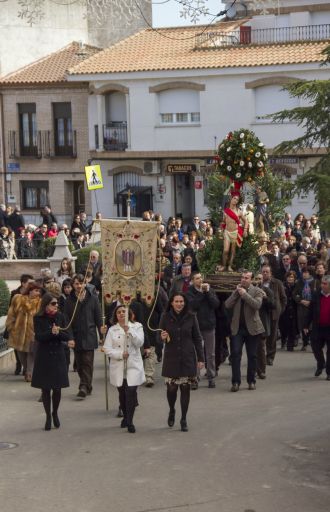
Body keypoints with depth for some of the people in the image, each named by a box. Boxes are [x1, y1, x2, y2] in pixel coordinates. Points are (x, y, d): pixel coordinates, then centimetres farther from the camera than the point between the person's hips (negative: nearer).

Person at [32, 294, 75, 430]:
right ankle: (48, 417, 15)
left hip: (58, 356, 2)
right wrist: (51, 333, -29)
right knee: (45, 388, 2)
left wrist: (58, 332, -19)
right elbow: (38, 337, -14)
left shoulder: (60, 317, 1)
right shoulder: (38, 318, -6)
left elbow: (66, 335, 2)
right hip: (44, 357, -2)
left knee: (57, 388, 2)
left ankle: (55, 414, 24)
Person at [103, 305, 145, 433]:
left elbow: (140, 342, -10)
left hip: (133, 365, -2)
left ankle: (129, 422, -8)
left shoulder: (136, 326, 5)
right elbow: (107, 349, 1)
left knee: (131, 392, -15)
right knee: (122, 394, 10)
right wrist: (120, 354, -13)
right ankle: (126, 417, 31)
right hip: (118, 367, 2)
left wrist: (129, 331, -19)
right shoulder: (112, 330, 7)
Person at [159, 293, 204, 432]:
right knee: (171, 388, 0)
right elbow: (159, 337, 6)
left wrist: (200, 358, 1)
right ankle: (172, 411, 30)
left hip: (187, 358, 0)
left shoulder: (191, 317, 0)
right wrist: (162, 338, -18)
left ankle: (184, 419, 12)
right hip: (171, 358, 0)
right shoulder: (166, 317, -1)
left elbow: (197, 338, 4)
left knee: (185, 388, 0)